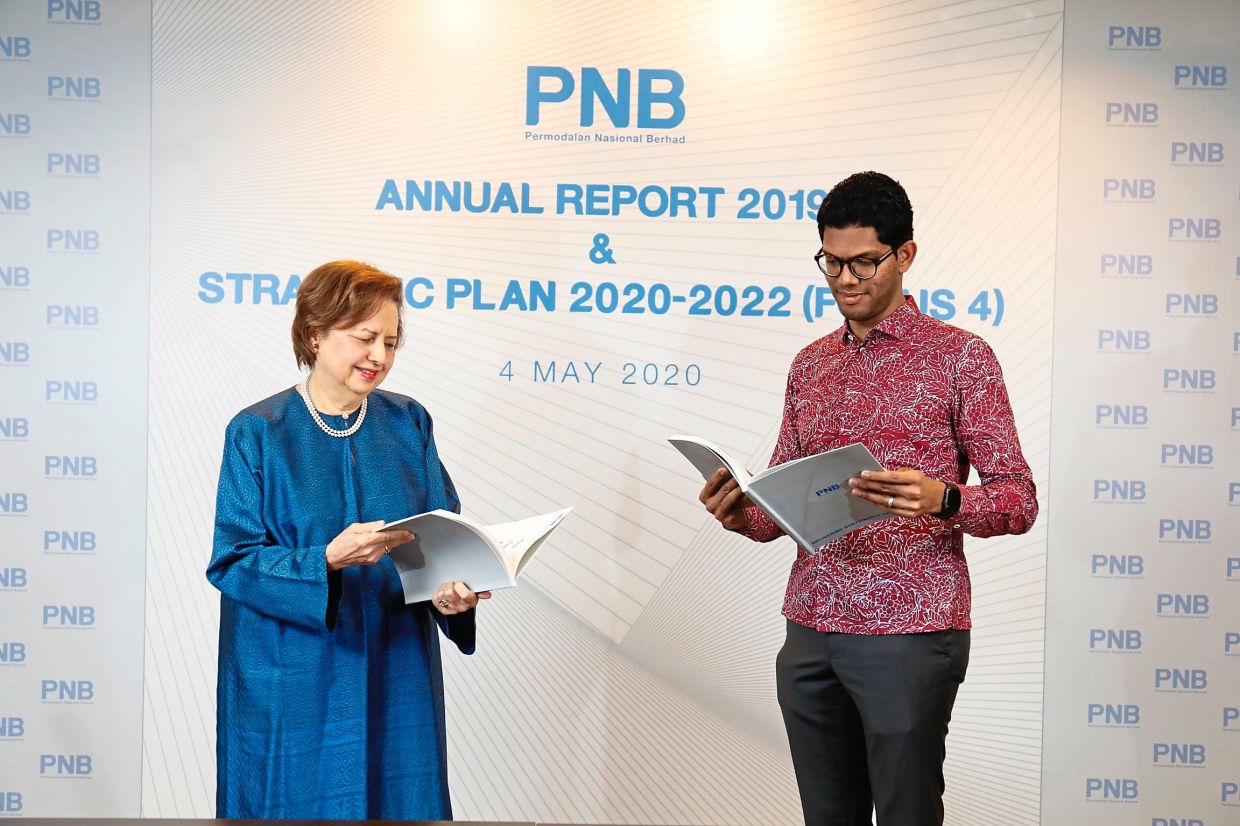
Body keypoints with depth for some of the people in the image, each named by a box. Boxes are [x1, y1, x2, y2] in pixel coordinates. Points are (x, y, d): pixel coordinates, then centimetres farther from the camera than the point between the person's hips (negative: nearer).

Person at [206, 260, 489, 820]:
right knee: (299, 802, 7)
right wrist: (327, 560, -26)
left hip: (396, 676, 3)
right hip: (293, 686, -3)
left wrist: (449, 585, -20)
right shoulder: (257, 433, -7)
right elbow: (233, 562, -10)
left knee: (400, 803, 10)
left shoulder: (408, 424, 3)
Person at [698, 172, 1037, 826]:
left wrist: (941, 500, -24)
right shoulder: (809, 365, 15)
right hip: (809, 636, 5)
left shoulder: (959, 357, -1)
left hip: (909, 632, -5)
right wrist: (741, 515, -5)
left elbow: (1019, 499, -4)